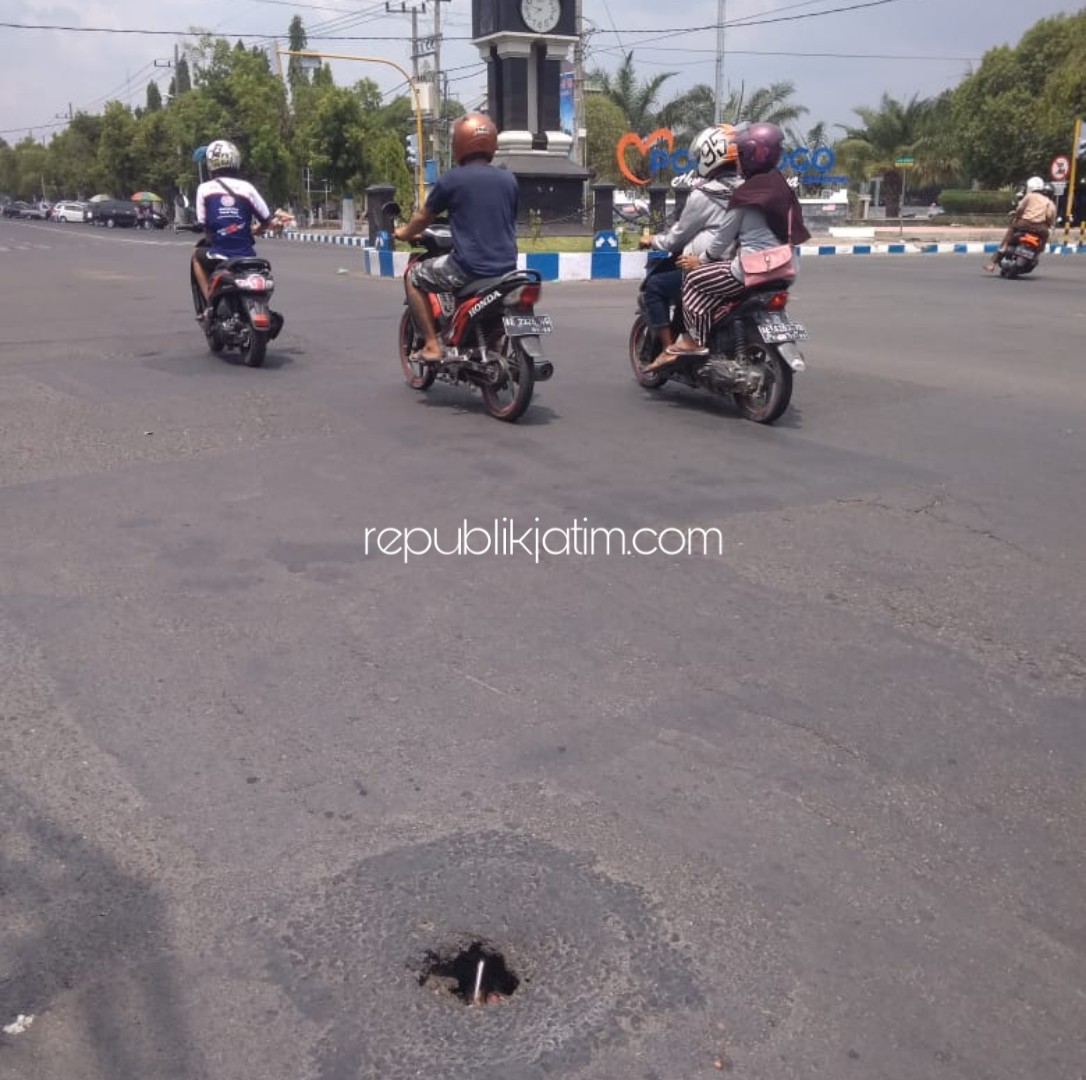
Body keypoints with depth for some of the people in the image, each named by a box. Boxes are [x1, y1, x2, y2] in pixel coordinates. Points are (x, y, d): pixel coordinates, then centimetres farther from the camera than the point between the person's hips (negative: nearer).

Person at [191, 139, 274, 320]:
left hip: (219, 256, -1)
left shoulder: (204, 189, 0)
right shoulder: (246, 187, 2)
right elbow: (266, 221, 7)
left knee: (197, 255, 32)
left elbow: (205, 226, 2)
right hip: (246, 257, 2)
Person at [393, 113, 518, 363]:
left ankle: (431, 345, 8)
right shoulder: (509, 179, 8)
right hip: (506, 267, 5)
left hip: (469, 267, -5)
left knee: (413, 277, 15)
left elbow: (424, 217, 9)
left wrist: (404, 233, 30)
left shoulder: (451, 179, -4)